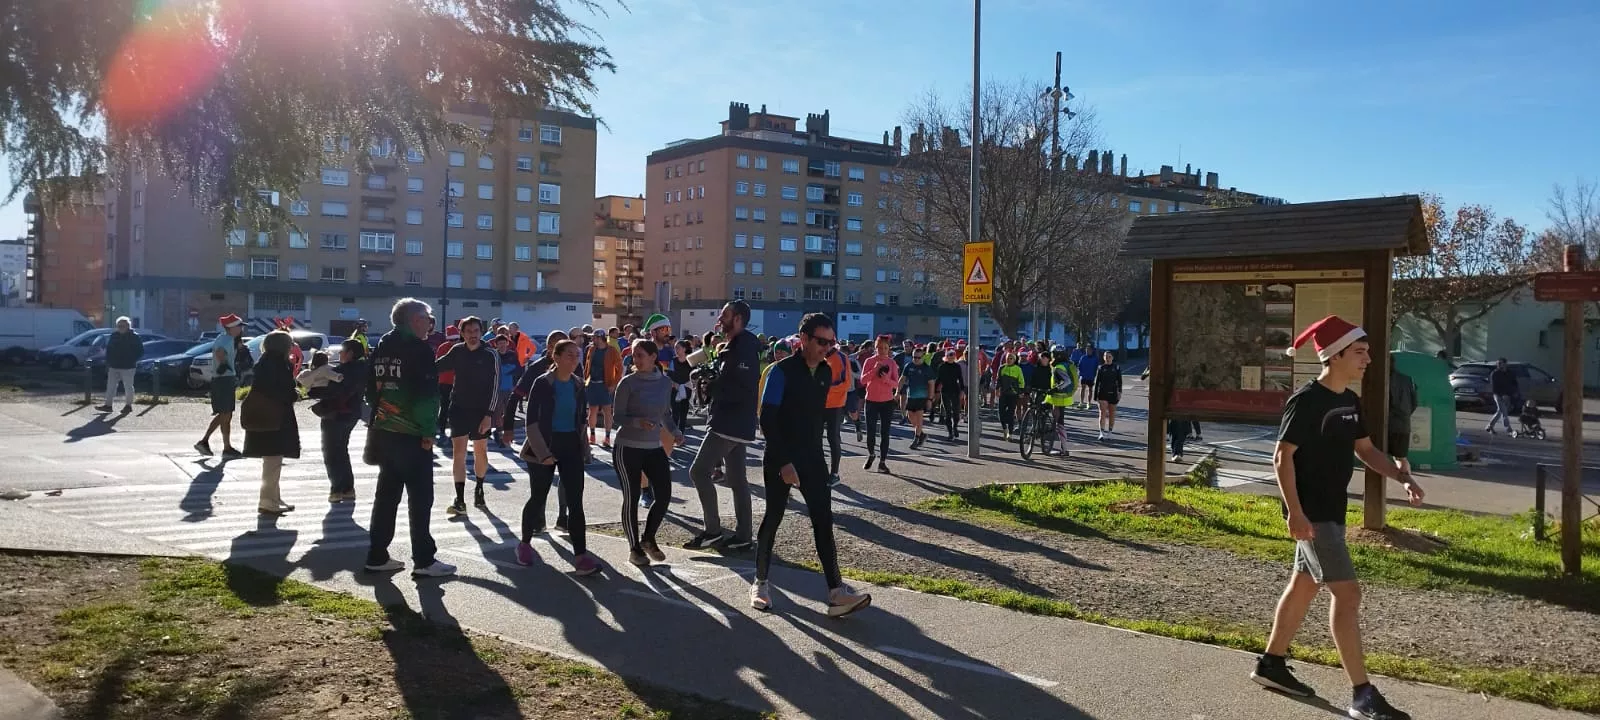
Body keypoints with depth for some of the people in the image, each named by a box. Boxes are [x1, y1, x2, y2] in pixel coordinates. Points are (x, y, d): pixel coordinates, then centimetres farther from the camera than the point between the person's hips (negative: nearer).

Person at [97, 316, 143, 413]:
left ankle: (128, 405, 11)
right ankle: (108, 405, 10)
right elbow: (108, 350, 15)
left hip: (127, 367, -5)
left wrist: (132, 360, -10)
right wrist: (108, 363, 7)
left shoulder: (134, 336, -4)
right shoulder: (114, 336, 9)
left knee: (128, 386, 2)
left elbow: (140, 351, -1)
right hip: (114, 367, 5)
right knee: (110, 386, 6)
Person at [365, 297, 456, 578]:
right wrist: (428, 431, -13)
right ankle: (424, 561, 1)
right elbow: (428, 393, -18)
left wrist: (377, 420, 18)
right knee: (420, 499, -2)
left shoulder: (381, 348, 13)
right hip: (412, 435, -8)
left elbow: (372, 389, 16)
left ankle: (377, 556, 16)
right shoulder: (419, 349, -12)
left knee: (386, 494, 13)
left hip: (384, 433, 8)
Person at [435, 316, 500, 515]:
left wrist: (489, 414, -15)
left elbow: (495, 387, -11)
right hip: (459, 408, 2)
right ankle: (460, 500, -8)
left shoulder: (490, 355, -9)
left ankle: (479, 489, 36)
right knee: (458, 452, -6)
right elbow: (437, 366, 16)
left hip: (481, 410, -2)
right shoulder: (457, 351, 0)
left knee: (481, 451, 12)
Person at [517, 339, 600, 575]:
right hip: (544, 447, -4)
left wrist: (582, 446, 8)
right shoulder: (542, 383, -11)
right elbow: (532, 421, -12)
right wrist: (543, 452, -18)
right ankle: (525, 543, 31)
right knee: (538, 498, 8)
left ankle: (581, 556, -7)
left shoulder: (578, 385, 5)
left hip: (571, 446, 4)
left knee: (575, 501, -4)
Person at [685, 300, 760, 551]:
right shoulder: (736, 347, 17)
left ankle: (713, 530, -5)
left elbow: (742, 389, -25)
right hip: (735, 423, 10)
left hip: (730, 423, -10)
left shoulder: (743, 349, -16)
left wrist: (713, 385, -13)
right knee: (736, 479, 10)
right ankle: (743, 535, 13)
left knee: (699, 471, -8)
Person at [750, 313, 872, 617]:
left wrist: (814, 453, 15)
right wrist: (784, 463, -20)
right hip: (780, 460, -5)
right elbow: (767, 419, -16)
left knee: (824, 522, -3)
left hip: (812, 459, 5)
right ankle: (760, 583, 23)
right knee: (773, 518, 6)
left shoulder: (825, 373, 7)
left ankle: (836, 592, -7)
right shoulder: (782, 371, -13)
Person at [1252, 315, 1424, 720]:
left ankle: (1270, 665, 29)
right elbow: (1282, 457, -20)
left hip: (1331, 511, 10)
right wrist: (1295, 512, -25)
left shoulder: (1349, 401, 10)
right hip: (1311, 514, -10)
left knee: (1304, 586, 16)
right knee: (1347, 593, -10)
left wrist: (1402, 478, 3)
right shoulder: (1307, 400, -18)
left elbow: (1365, 449, 18)